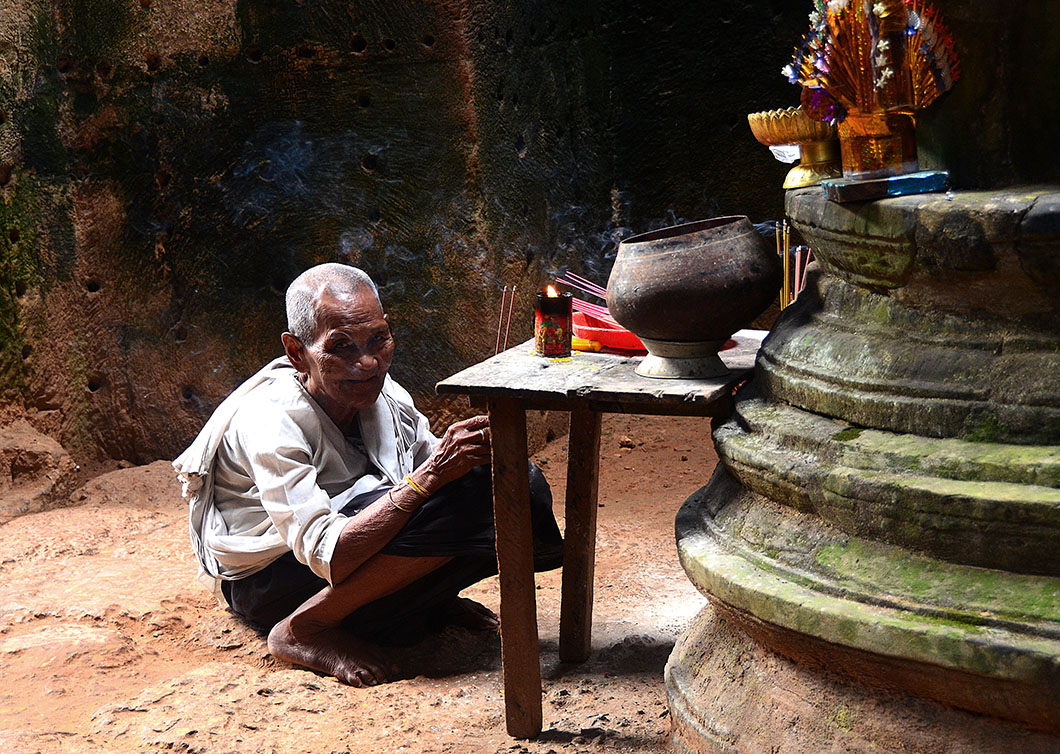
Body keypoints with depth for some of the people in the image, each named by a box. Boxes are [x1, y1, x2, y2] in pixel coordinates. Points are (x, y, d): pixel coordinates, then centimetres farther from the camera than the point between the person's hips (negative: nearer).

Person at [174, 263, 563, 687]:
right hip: (268, 580, -6)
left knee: (525, 488, -13)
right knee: (458, 502, -32)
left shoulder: (378, 391, -7)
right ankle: (301, 632, -17)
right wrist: (430, 476, -41)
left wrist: (481, 448, -24)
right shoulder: (269, 421, -28)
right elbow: (326, 557, -36)